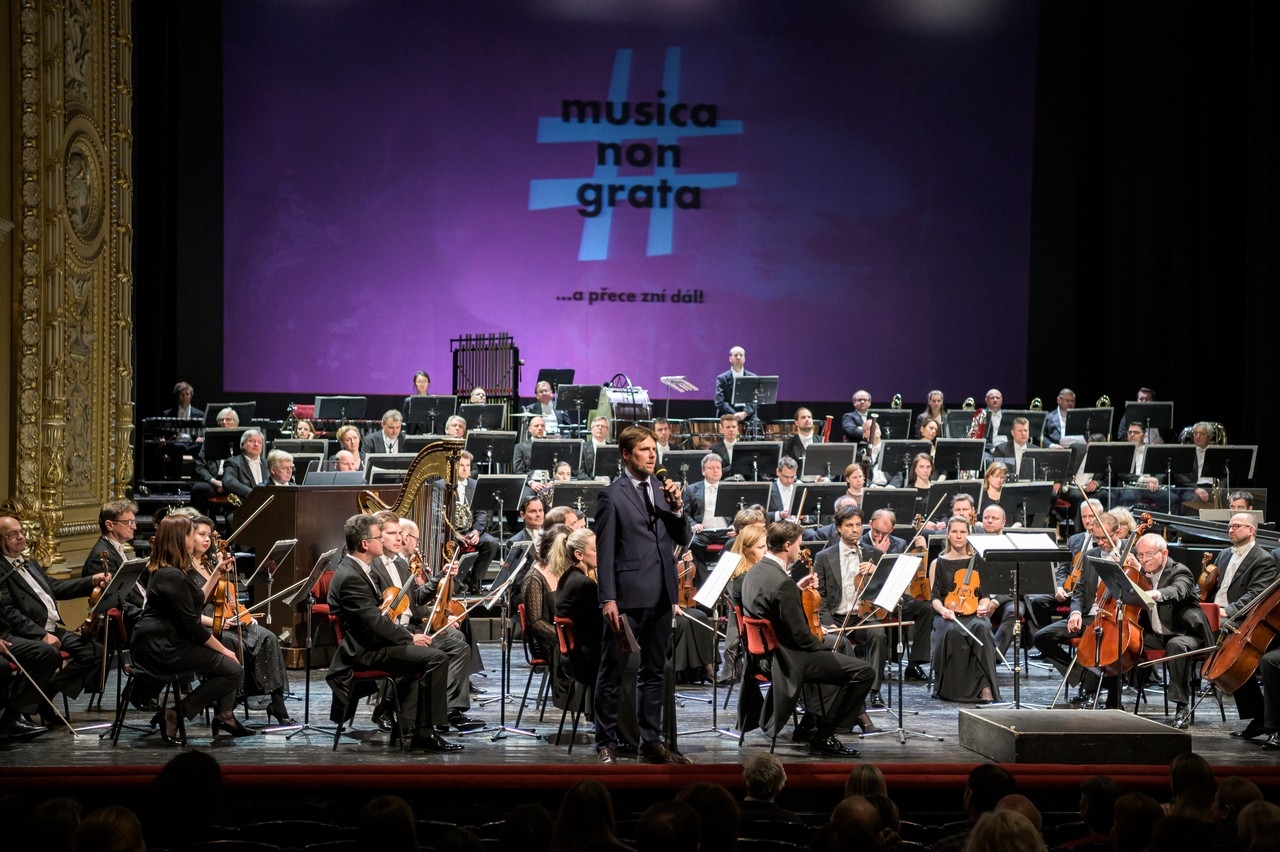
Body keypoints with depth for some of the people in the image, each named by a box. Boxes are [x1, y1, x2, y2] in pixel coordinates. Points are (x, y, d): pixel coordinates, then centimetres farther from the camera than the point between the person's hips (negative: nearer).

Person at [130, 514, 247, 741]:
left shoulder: (163, 571, 12)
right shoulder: (173, 576, -20)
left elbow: (197, 603, 22)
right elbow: (193, 626, -19)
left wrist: (216, 574, 19)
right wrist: (223, 650, -8)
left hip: (163, 643, 11)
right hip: (162, 650, -11)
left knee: (229, 651, 20)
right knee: (234, 671, -13)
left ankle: (224, 714, 17)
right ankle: (177, 714, -10)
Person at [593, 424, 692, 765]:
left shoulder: (663, 489, 12)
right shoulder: (612, 495, -5)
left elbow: (682, 539, 12)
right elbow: (605, 551, -7)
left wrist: (676, 508, -5)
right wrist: (608, 598, -13)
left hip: (661, 596, 6)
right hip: (628, 595, -6)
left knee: (653, 672, 13)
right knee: (612, 673, 1)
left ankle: (651, 743, 20)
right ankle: (606, 744, 8)